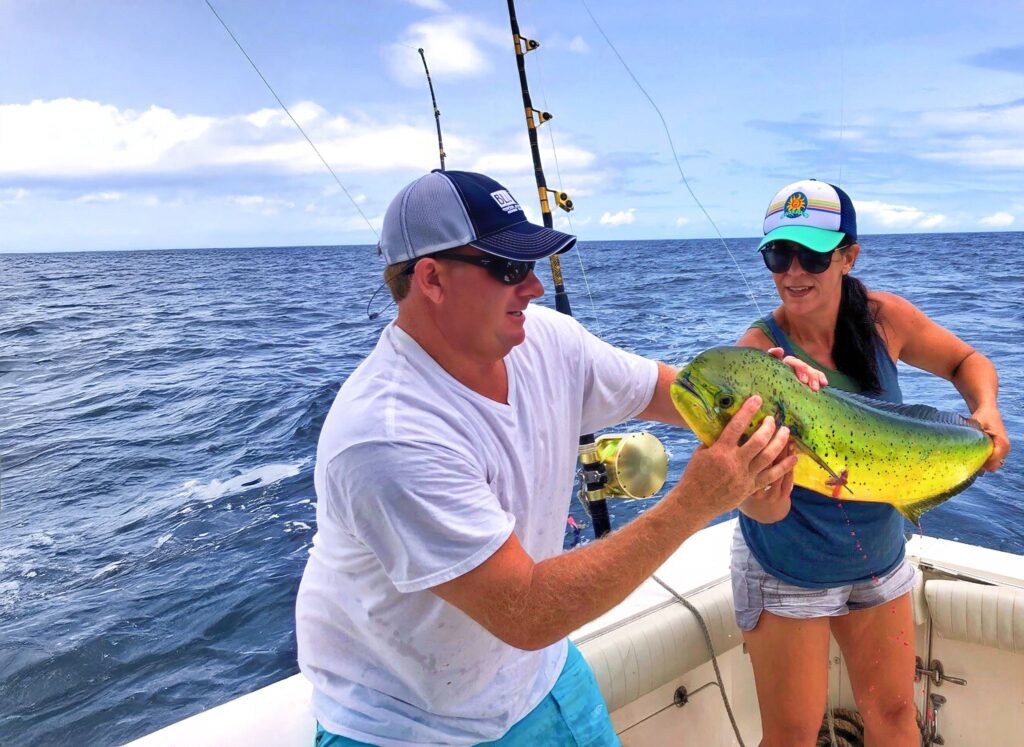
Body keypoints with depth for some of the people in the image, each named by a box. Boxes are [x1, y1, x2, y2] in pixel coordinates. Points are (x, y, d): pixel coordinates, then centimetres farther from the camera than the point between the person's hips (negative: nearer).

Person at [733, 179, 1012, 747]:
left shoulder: (884, 318, -11)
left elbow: (967, 362, 9)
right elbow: (766, 512, -31)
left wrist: (985, 411, -10)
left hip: (879, 559, 4)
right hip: (786, 576, -4)